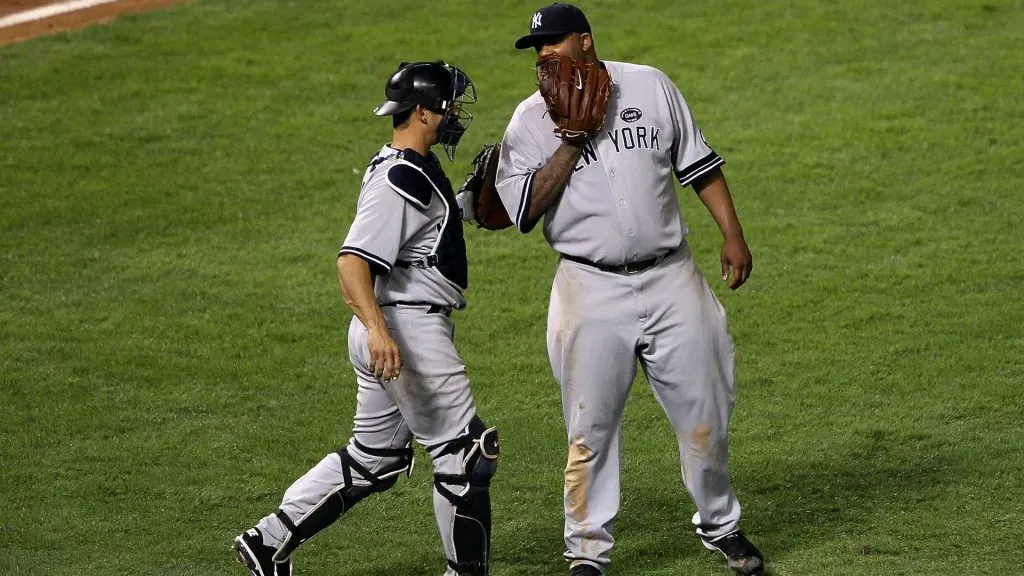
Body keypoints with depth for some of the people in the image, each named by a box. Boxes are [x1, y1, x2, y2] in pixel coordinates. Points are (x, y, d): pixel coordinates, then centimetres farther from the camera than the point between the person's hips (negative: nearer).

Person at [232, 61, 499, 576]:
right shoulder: (401, 180, -18)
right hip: (408, 329, -11)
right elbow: (352, 259, -29)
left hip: (387, 330, 11)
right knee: (464, 451, -1)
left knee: (374, 459, 17)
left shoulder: (405, 166, 14)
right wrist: (377, 328, -40)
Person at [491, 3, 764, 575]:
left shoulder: (650, 86, 3)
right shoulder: (532, 120, -1)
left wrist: (733, 235, 4)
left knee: (706, 414, 7)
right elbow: (525, 211, -10)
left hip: (672, 279, 2)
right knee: (590, 430, -2)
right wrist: (571, 145, -15)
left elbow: (698, 164, 10)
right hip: (592, 291, -2)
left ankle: (721, 526, 26)